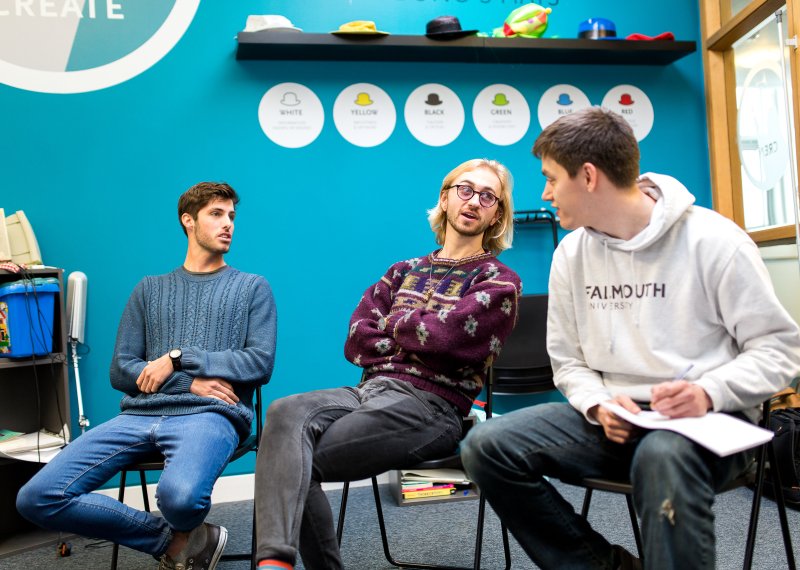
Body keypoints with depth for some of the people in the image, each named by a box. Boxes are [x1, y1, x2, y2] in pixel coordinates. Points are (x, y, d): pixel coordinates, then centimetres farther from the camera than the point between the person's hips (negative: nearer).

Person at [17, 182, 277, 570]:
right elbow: (120, 371, 12)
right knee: (37, 498, -16)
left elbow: (261, 363, 1)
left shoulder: (251, 287, 15)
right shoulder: (150, 289, 21)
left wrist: (179, 357, -5)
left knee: (179, 495, -37)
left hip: (211, 414, -3)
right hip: (141, 414, 4)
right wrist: (190, 383, -5)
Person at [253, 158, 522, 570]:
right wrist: (421, 343, -2)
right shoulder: (404, 271, 22)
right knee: (285, 413, -28)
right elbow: (356, 341, 10)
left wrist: (390, 322, 7)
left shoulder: (498, 281, 6)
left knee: (301, 463, -23)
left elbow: (441, 334, -11)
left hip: (429, 405, -5)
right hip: (370, 389, 5)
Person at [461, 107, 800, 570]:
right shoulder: (572, 254, 5)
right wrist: (599, 404, -11)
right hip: (614, 417, 5)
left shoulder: (714, 240, -9)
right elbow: (569, 360, 10)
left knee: (664, 457, -41)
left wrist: (709, 393, -23)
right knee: (488, 446, -15)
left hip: (710, 420, -5)